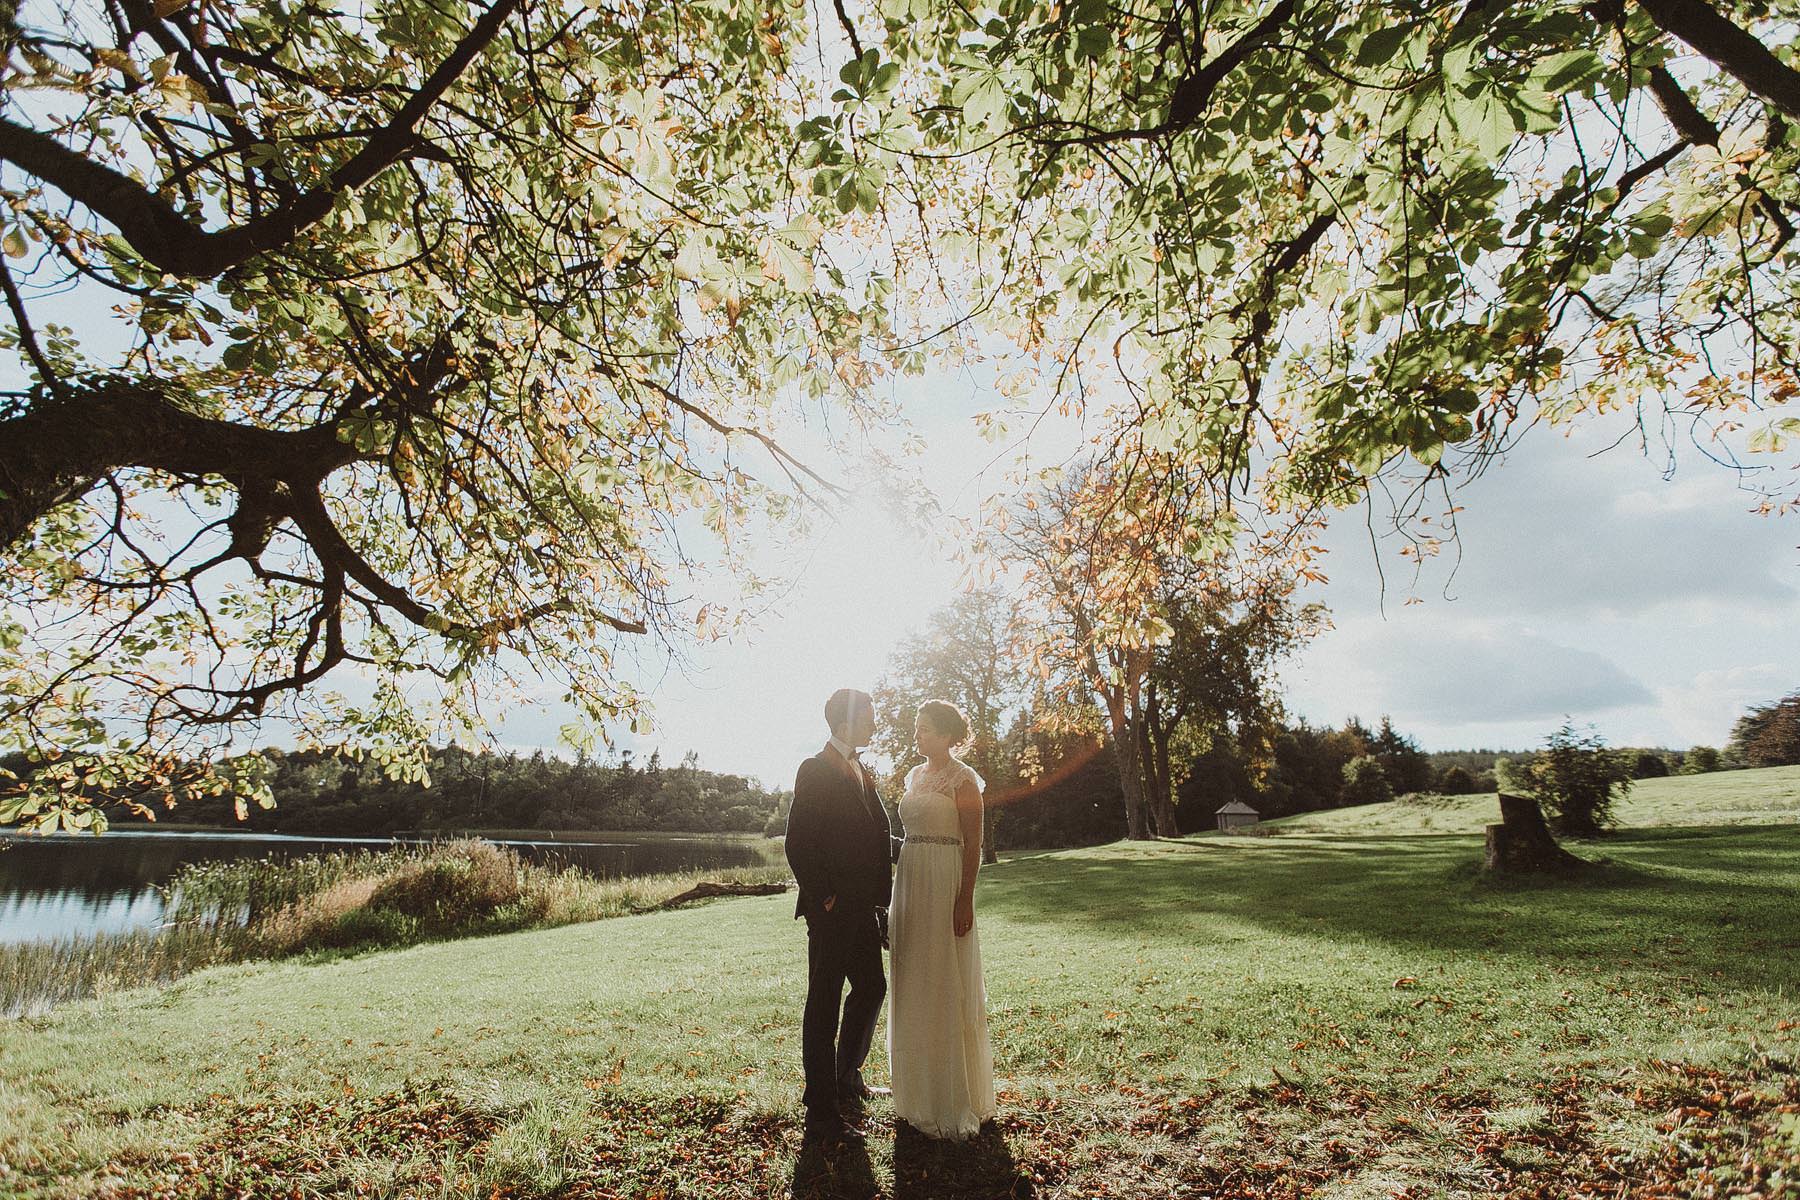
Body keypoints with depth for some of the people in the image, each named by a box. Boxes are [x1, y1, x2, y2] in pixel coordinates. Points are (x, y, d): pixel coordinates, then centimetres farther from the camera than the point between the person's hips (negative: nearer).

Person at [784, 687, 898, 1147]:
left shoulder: (861, 772, 14)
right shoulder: (815, 770, -13)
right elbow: (799, 844, -17)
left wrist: (879, 898, 9)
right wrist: (823, 898, -16)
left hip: (862, 907, 9)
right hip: (833, 908, -9)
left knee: (871, 988, 19)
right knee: (825, 1002, 1)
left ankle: (846, 1077, 38)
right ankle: (821, 1114, 13)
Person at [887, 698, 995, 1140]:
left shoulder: (963, 779, -9)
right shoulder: (916, 775, 12)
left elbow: (973, 844, -12)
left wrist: (965, 901, -17)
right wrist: (901, 885, 13)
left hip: (945, 884, -8)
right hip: (910, 882, 8)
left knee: (947, 987, 1)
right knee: (915, 986, 14)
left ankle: (955, 1101, 15)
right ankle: (920, 1092, 29)